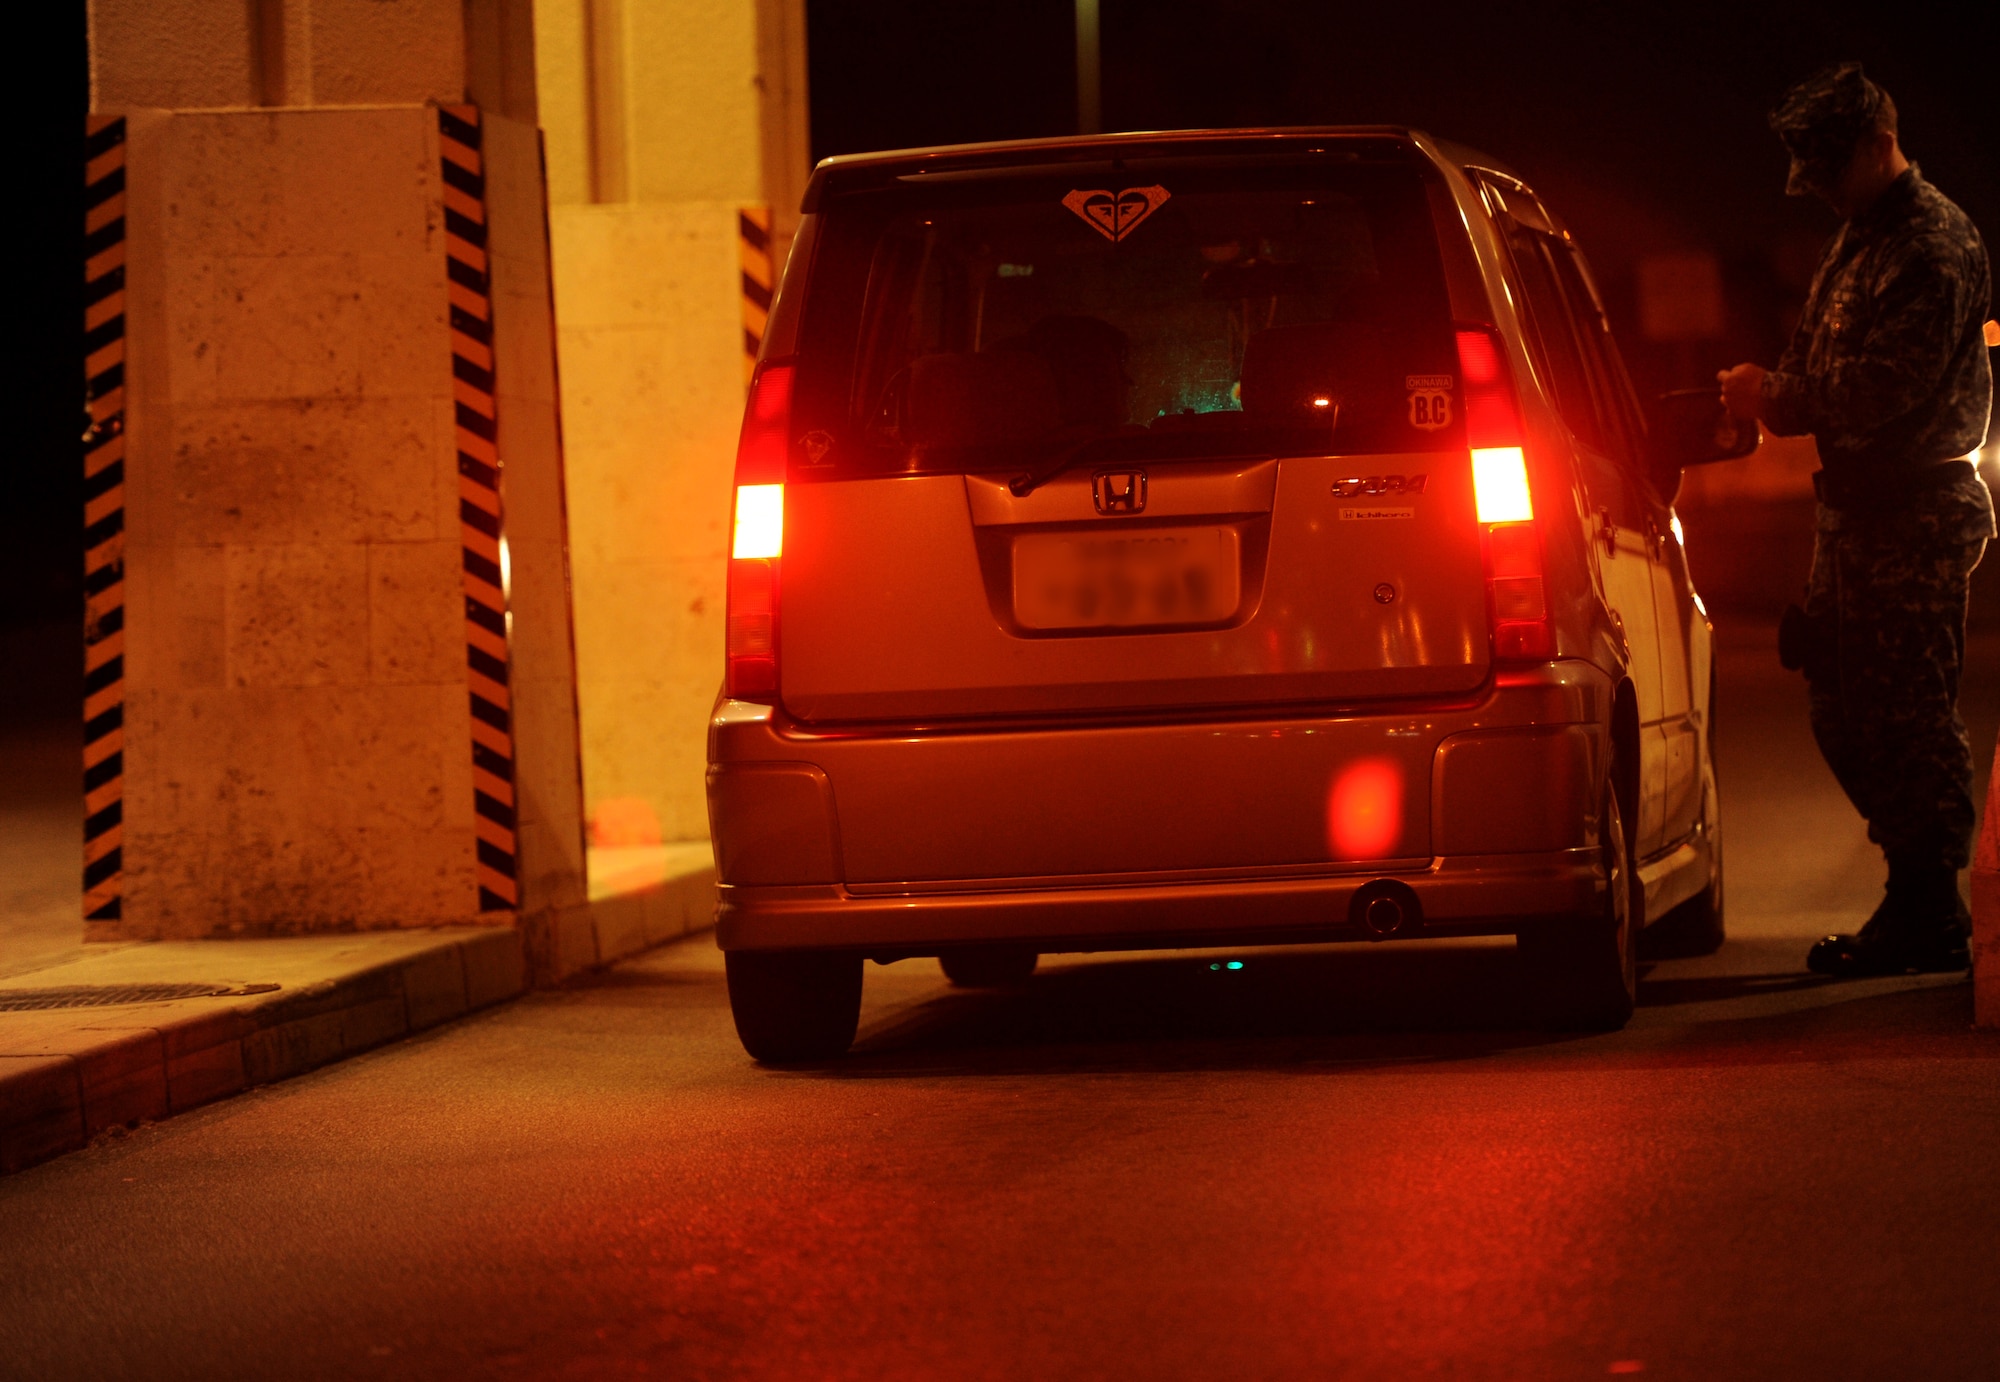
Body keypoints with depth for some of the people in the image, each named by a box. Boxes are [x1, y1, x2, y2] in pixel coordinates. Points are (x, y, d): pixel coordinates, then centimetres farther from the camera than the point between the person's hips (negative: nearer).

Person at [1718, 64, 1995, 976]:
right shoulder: (1860, 237, 18)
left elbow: (1887, 394, -22)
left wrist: (1782, 403, -12)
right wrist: (1775, 397, 1)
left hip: (1914, 518, -10)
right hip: (1858, 511, 10)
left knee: (1911, 715, -5)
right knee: (1843, 712, 13)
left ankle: (1925, 919, 3)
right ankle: (1924, 909, 21)